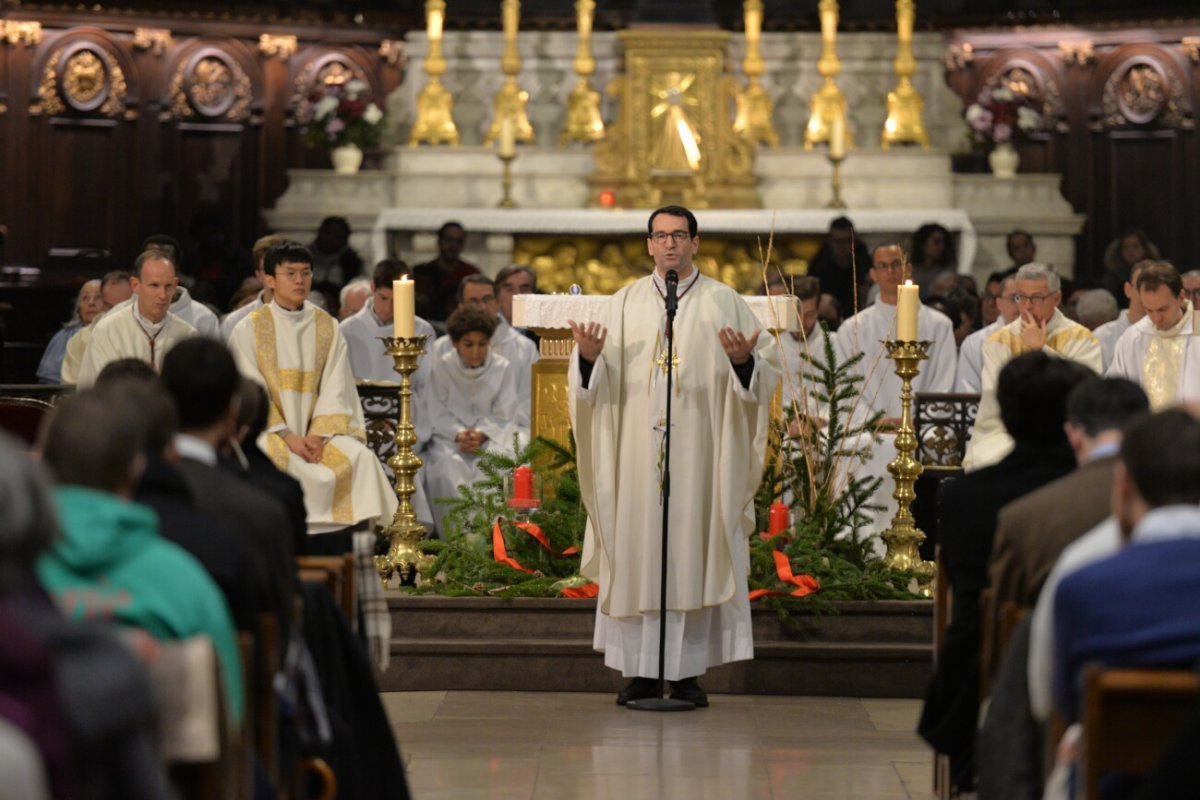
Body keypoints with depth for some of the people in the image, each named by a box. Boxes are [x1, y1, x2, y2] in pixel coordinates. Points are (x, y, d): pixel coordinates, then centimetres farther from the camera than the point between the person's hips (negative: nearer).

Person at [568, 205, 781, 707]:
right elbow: (598, 381, 5)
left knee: (693, 549, -2)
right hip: (637, 449, 2)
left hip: (698, 451, -1)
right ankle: (639, 670, 7)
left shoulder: (723, 303, 5)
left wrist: (744, 360, -21)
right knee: (637, 548, 1)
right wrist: (589, 356, -15)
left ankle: (688, 672, 4)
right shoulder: (625, 302, 10)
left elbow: (768, 366, 0)